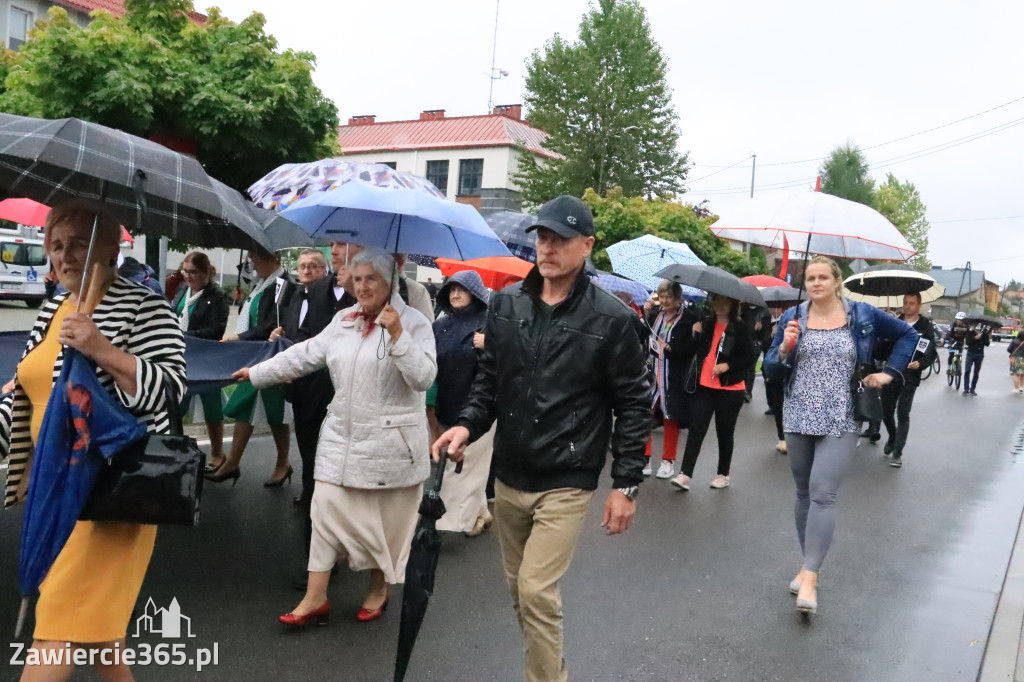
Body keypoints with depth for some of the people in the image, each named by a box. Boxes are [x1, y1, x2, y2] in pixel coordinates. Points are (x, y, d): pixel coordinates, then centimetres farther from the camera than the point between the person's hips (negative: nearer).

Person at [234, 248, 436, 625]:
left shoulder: (413, 322, -9)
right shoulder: (343, 320, 9)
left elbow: (424, 377, -19)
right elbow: (304, 355, 13)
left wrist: (398, 336, -28)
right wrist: (256, 373, 15)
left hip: (390, 442, -5)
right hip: (342, 437, 5)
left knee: (385, 520, 8)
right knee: (327, 510, 4)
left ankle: (379, 589, 30)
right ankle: (316, 597, 15)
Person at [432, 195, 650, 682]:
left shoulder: (611, 319, -11)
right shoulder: (505, 304, 1)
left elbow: (634, 404, -6)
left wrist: (626, 485, -7)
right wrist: (468, 424, -8)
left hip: (566, 482, -5)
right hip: (509, 476, 5)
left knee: (537, 591, -10)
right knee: (518, 589, 17)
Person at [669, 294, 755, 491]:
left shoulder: (740, 328, -2)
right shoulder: (705, 323, 8)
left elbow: (749, 357, -5)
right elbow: (690, 350, 7)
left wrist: (727, 365, -18)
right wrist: (694, 334, -10)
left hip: (730, 388, -2)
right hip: (703, 386, 2)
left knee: (724, 432, 10)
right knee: (695, 430, -4)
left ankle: (723, 474, 24)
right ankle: (685, 474, -6)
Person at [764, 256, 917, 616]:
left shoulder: (862, 314, 1)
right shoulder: (792, 317, 3)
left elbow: (908, 334, 16)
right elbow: (772, 371, 2)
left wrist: (890, 372, 5)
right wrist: (784, 347, -17)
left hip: (841, 422, -3)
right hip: (798, 418, 3)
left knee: (822, 494, -13)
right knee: (804, 493, 11)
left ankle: (810, 577, -10)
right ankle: (808, 563, 25)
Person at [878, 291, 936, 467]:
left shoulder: (926, 327, -1)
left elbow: (932, 353, -4)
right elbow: (885, 347, 7)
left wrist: (920, 364, -21)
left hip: (910, 377, -3)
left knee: (903, 415, -5)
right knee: (886, 412, 10)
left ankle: (897, 453, 0)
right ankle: (892, 437, 38)